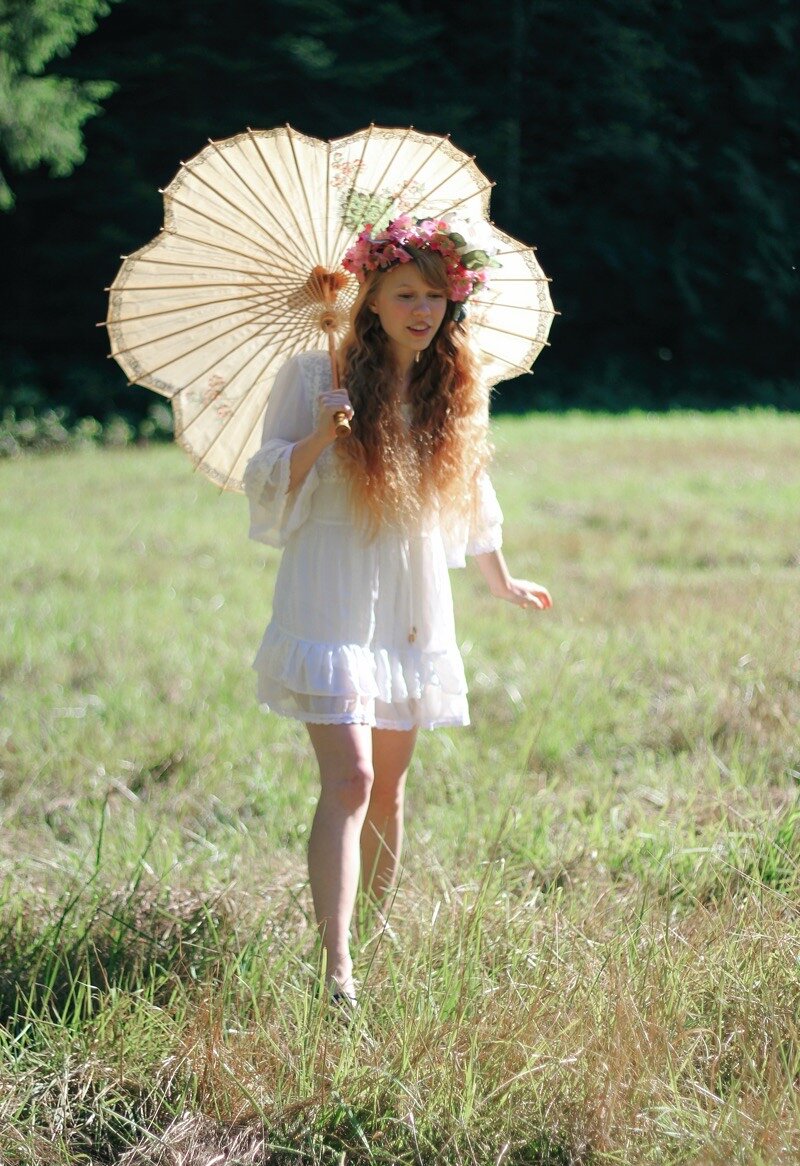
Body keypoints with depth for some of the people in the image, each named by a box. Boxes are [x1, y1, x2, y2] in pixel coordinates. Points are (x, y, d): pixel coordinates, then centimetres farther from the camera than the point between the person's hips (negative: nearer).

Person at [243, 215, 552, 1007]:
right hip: (333, 606, -5)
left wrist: (500, 580, 34)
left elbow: (469, 495, 23)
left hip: (413, 613, 5)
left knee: (388, 783, 14)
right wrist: (319, 435, -21)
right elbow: (267, 490, -4)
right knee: (348, 778, -16)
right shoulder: (314, 376, -5)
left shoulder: (454, 392, 8)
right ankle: (337, 966, -19)